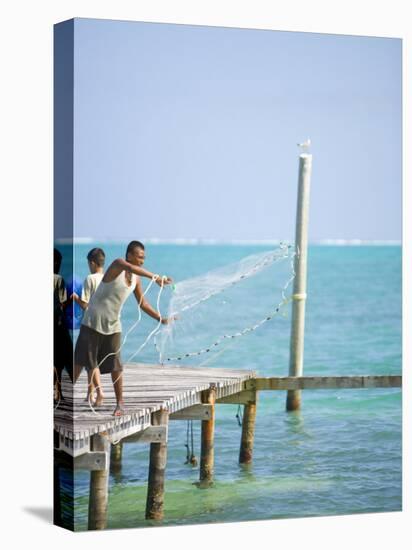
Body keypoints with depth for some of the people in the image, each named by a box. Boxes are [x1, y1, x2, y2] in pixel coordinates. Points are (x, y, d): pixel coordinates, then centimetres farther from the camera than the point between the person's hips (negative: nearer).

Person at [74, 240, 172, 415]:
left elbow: (143, 303, 13)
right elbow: (130, 268, -40)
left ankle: (120, 403, 1)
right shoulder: (117, 265, -16)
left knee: (115, 364, -2)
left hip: (113, 324, 4)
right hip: (93, 321, -4)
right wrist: (155, 277, -51)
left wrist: (161, 318, 2)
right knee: (82, 359, 1)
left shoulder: (136, 279, 4)